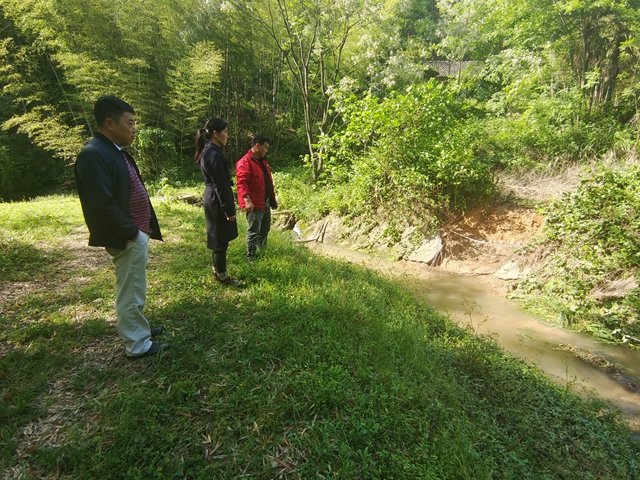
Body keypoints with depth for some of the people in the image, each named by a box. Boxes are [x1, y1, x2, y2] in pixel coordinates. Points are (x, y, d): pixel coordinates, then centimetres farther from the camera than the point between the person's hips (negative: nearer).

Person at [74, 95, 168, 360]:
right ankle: (137, 346, 18)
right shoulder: (94, 154, -19)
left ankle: (137, 329, 40)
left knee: (133, 290, 22)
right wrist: (131, 232, -17)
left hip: (136, 233, 10)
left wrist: (141, 229, 9)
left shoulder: (115, 151, 11)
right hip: (128, 238, -10)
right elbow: (102, 204, -25)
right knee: (131, 292, 3)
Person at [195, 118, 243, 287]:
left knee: (218, 238, 18)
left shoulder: (208, 151, 12)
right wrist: (229, 209, -19)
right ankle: (222, 275, 12)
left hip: (212, 200, 10)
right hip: (218, 201, -10)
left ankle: (217, 270, 29)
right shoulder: (214, 154, -20)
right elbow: (220, 185, -22)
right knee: (221, 239, 0)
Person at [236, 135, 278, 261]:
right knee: (254, 232, -2)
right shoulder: (245, 162, -16)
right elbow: (242, 183, -25)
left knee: (265, 229, 21)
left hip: (266, 202, 10)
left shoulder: (262, 160, 15)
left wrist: (272, 199, 23)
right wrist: (247, 201, -35)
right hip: (254, 204, -10)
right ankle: (251, 258, 9)